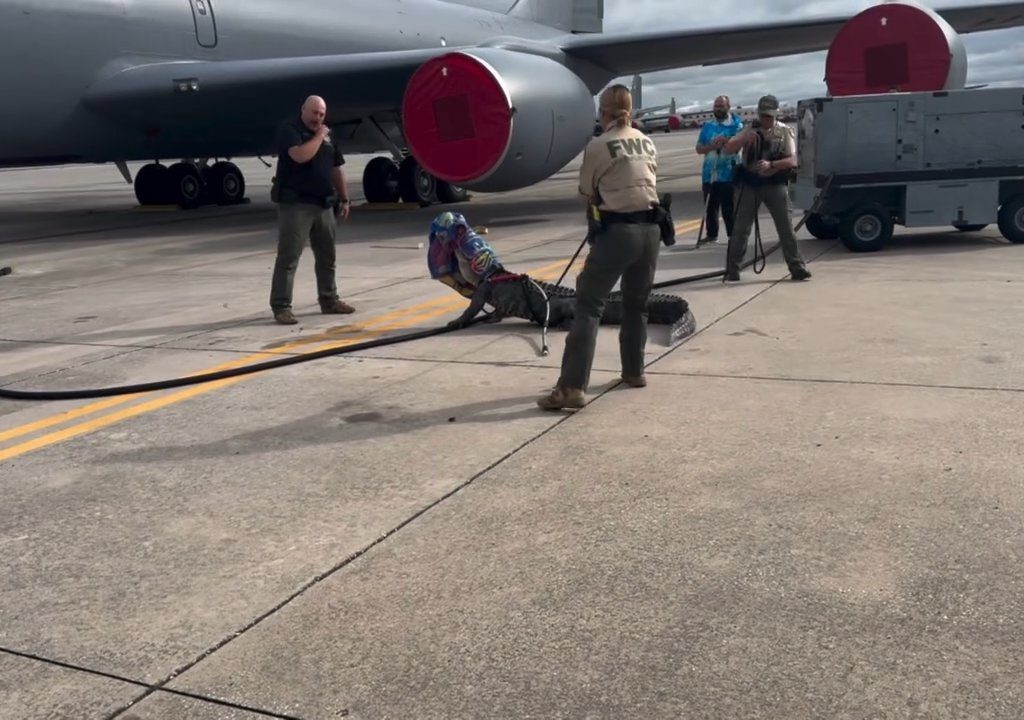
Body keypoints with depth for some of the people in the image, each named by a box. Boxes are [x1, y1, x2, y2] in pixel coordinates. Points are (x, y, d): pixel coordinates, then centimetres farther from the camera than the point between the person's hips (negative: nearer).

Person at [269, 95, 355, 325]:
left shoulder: (326, 134, 17)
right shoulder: (289, 129, -5)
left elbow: (336, 169, 20)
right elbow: (300, 155, -24)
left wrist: (344, 198, 15)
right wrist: (318, 137, -12)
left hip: (324, 204, 7)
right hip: (295, 204, -7)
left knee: (327, 256, 14)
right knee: (288, 257, -7)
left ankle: (329, 300, 25)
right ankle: (281, 306, -5)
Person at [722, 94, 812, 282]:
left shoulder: (784, 132, 0)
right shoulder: (750, 130, 2)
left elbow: (792, 161, -6)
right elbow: (728, 149, -5)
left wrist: (771, 164, -23)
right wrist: (743, 139, -24)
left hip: (775, 184, 0)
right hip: (750, 184, 0)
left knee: (786, 227, 1)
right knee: (740, 228, 1)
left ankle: (797, 268, 8)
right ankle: (732, 270, 9)